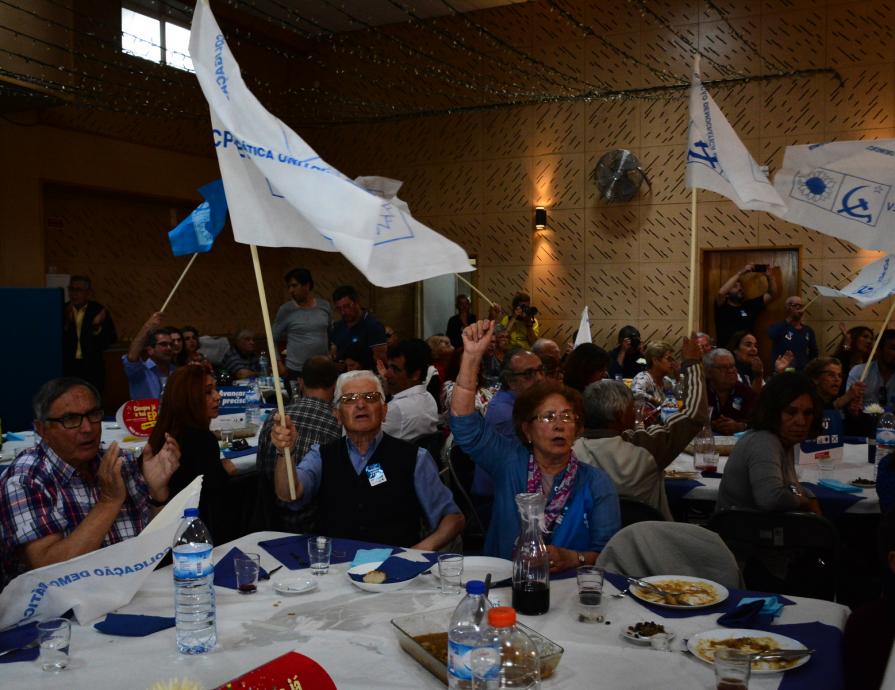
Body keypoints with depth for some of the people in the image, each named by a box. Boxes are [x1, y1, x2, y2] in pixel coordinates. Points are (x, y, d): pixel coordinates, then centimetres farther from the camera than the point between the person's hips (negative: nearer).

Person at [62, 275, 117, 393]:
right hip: (67, 367, 1)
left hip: (91, 368, -1)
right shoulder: (62, 311, 2)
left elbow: (112, 339, -6)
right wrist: (67, 323, -19)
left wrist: (97, 327, -24)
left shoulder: (98, 311, -1)